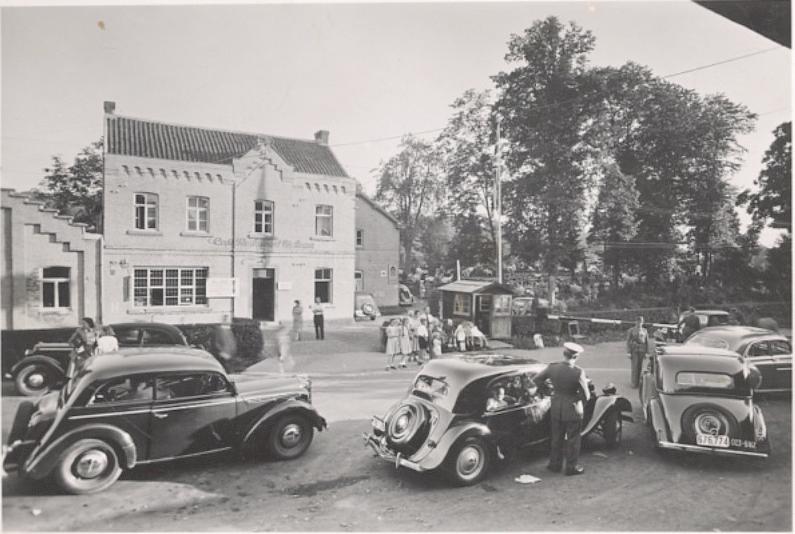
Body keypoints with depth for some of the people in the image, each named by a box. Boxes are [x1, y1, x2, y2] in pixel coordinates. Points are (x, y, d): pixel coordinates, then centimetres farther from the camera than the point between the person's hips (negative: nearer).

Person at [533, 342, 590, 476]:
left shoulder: (552, 367, -12)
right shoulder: (578, 372, -22)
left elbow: (536, 380, 1)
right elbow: (586, 397, -18)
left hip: (556, 408, 4)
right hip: (573, 410, -3)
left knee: (556, 437, 19)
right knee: (572, 439, 15)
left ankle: (555, 464, 33)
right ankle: (572, 467, 27)